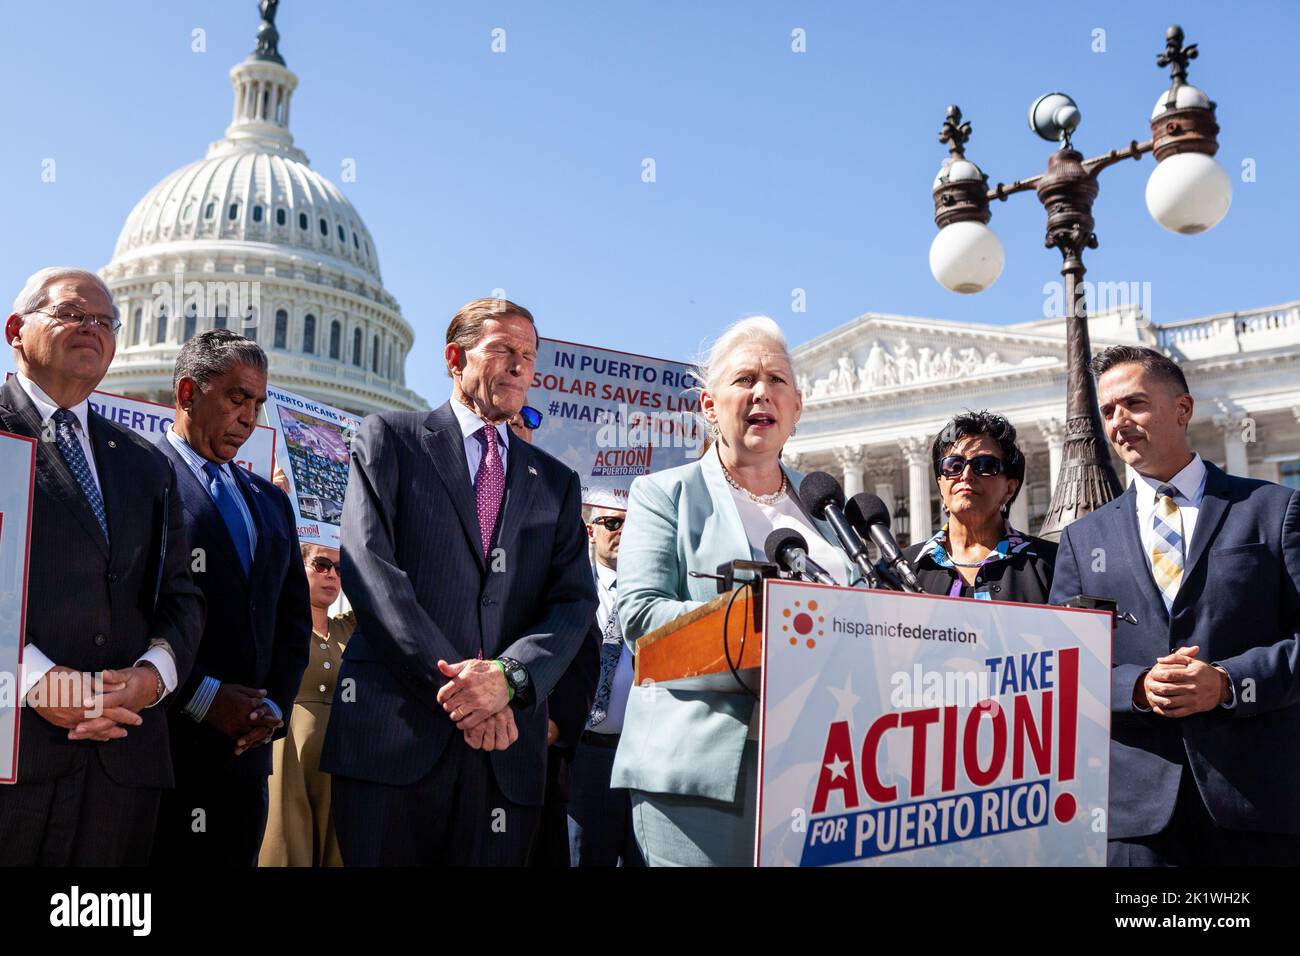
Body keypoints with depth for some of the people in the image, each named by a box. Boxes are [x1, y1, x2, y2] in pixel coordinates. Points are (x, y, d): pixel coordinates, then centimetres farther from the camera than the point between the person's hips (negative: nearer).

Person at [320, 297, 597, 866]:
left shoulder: (556, 482, 17)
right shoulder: (389, 439, 7)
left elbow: (574, 603, 7)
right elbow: (369, 567, -6)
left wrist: (509, 676, -13)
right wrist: (450, 678, -14)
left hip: (506, 745, 3)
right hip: (393, 729, -3)